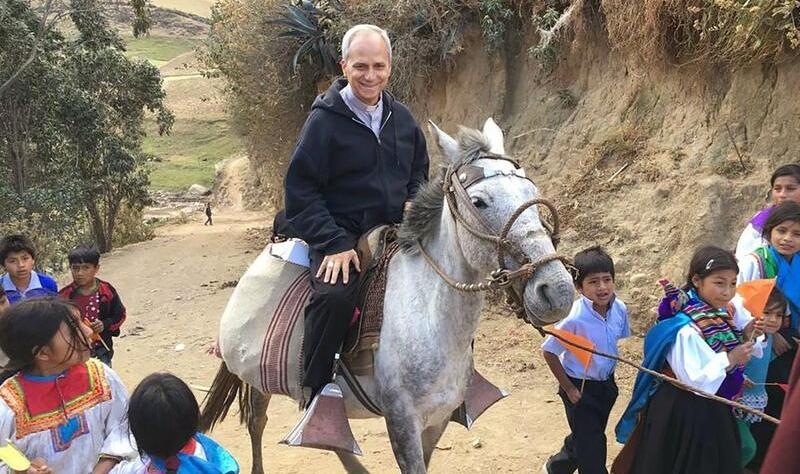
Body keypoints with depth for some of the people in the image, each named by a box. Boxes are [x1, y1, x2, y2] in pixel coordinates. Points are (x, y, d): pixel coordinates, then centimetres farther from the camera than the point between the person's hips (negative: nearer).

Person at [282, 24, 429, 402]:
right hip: (341, 235, -6)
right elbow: (301, 191, -11)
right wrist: (335, 243, -20)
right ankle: (315, 393, -16)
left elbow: (419, 171, 25)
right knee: (335, 295, -34)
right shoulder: (325, 119, -9)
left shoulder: (401, 118, 9)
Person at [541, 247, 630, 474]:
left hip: (606, 383, 6)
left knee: (584, 435, 25)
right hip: (580, 387, -6)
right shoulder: (574, 319, -31)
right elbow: (549, 352, -20)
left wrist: (608, 373, 6)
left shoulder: (619, 308, -14)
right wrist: (569, 389, -14)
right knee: (592, 447, 4)